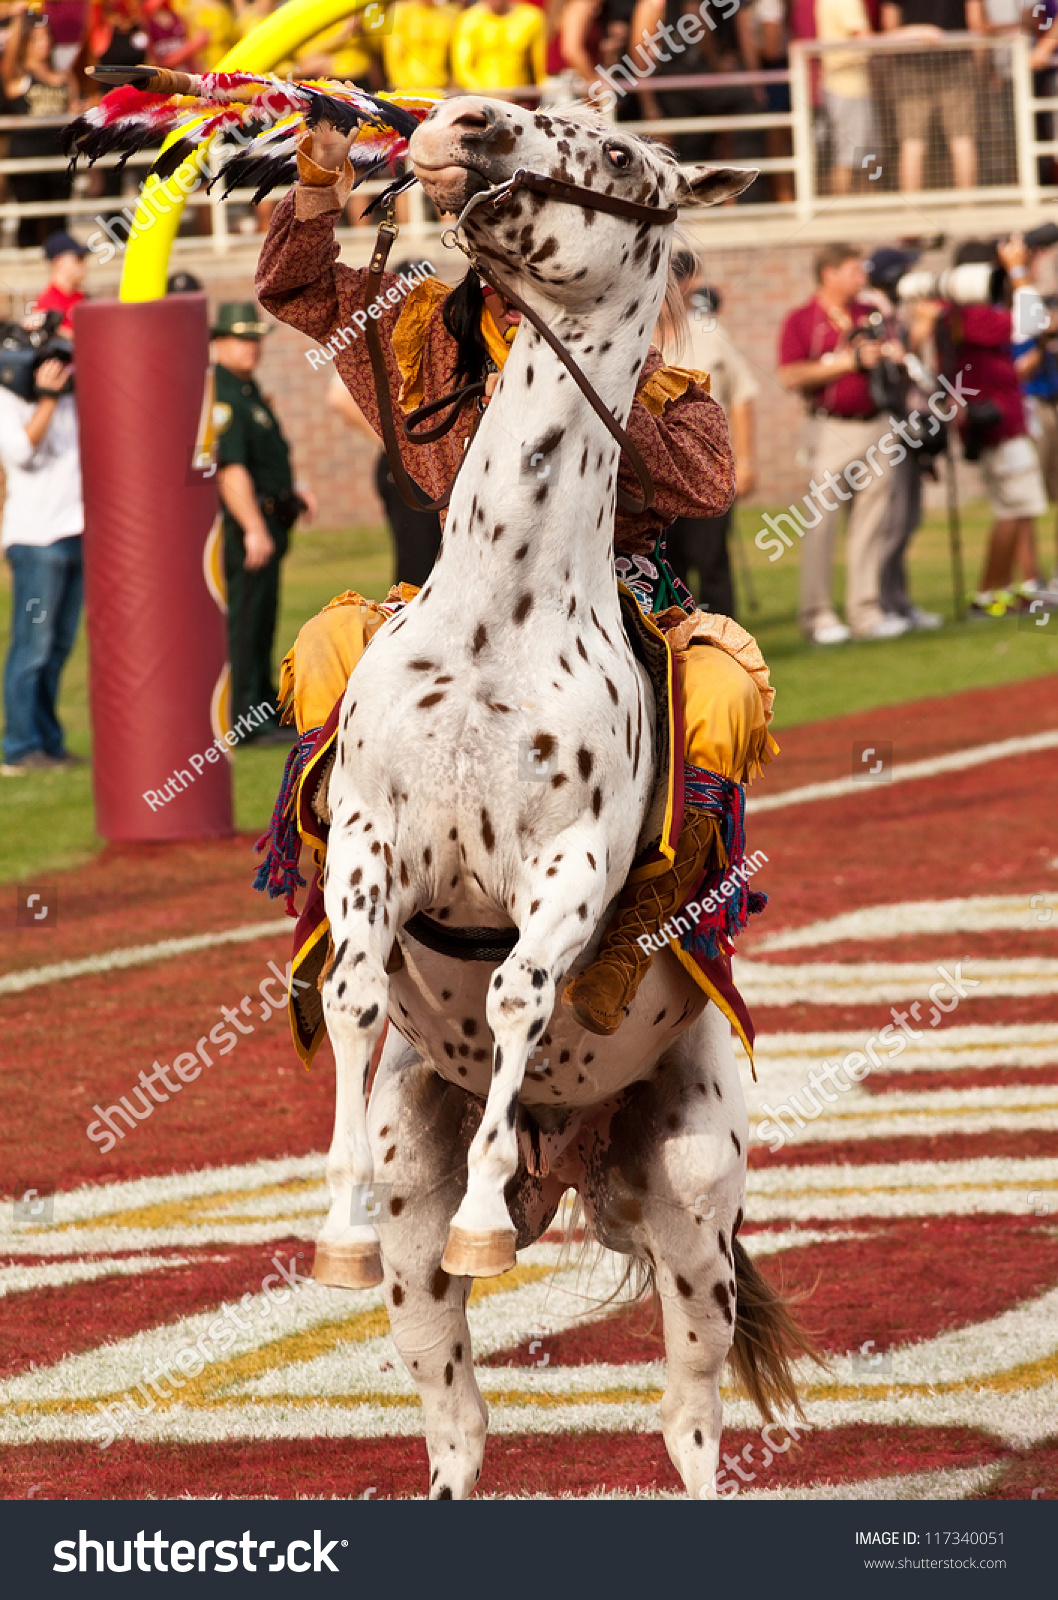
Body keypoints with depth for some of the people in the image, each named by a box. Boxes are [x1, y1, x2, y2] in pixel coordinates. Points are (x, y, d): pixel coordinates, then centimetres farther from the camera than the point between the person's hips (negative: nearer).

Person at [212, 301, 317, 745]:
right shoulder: (221, 397, -17)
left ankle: (266, 713, 22)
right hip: (246, 525, -11)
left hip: (262, 524, 11)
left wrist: (290, 493, 21)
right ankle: (246, 720, -8)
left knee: (259, 624, 15)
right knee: (245, 622, -8)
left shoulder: (247, 392, 17)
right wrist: (255, 529, -27)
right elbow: (230, 470, -24)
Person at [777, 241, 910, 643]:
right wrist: (848, 361, -14)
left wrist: (893, 354, -1)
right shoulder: (801, 321, -1)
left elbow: (893, 362, 23)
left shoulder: (871, 315, 16)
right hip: (831, 429, -5)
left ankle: (865, 611, 7)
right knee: (820, 525, -6)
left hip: (875, 426, 5)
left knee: (868, 525, 4)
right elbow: (790, 376, -12)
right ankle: (817, 614, -1)